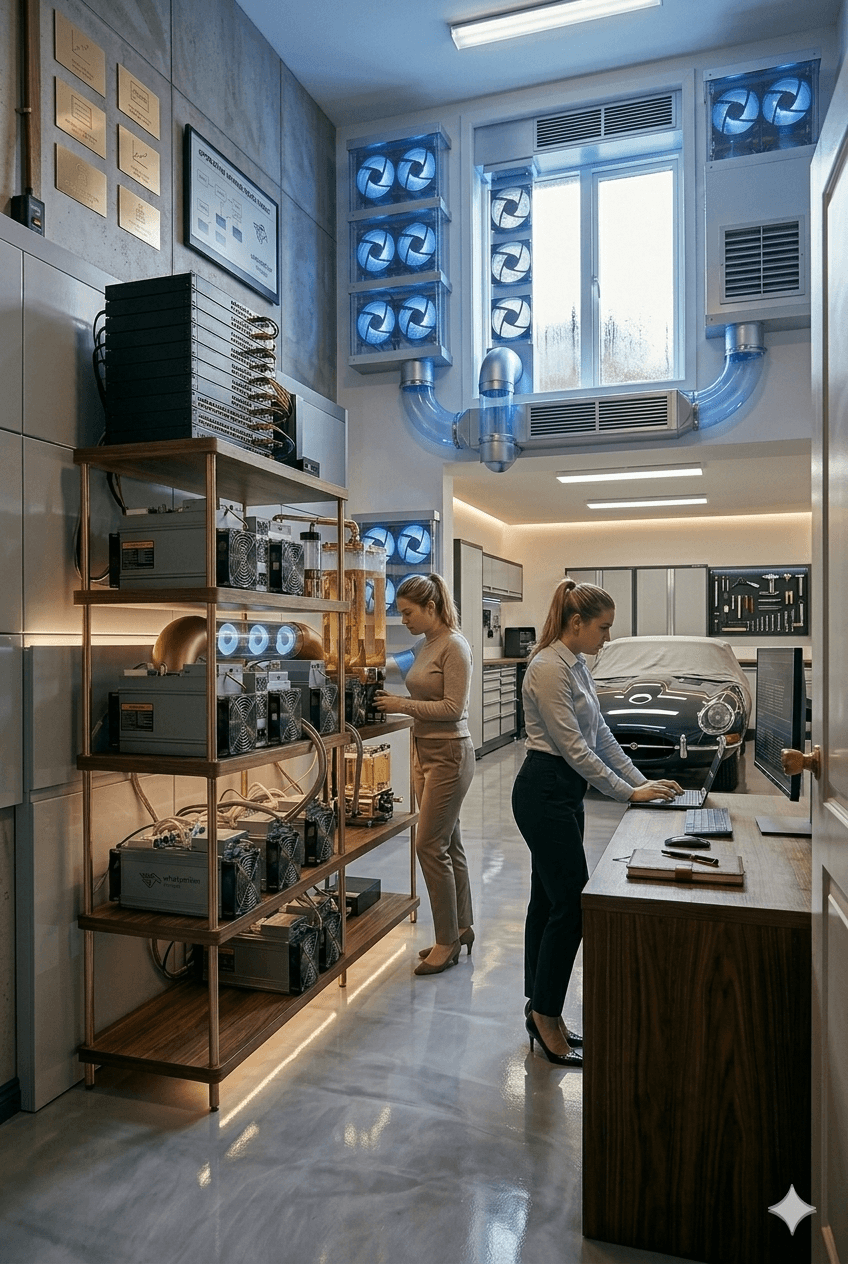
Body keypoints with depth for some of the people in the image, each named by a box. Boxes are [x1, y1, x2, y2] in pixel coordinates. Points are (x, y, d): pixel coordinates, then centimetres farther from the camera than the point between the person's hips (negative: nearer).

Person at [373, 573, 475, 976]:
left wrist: (403, 705, -18)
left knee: (430, 845, -4)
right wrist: (396, 702, 3)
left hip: (449, 754, -9)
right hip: (425, 750, 9)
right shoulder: (426, 645, 11)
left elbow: (453, 707, -20)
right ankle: (461, 928, 28)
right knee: (448, 843, 15)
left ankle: (448, 942, 9)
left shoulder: (453, 645, -15)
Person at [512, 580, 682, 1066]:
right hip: (545, 792, -10)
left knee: (549, 900, 15)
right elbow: (573, 746, -20)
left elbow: (601, 734, 15)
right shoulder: (548, 668, -19)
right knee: (572, 904, -4)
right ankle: (548, 1016, 12)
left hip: (563, 792, 10)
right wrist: (628, 793, -15)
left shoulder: (576, 665, 12)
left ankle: (541, 1013, 26)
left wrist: (643, 781, 9)